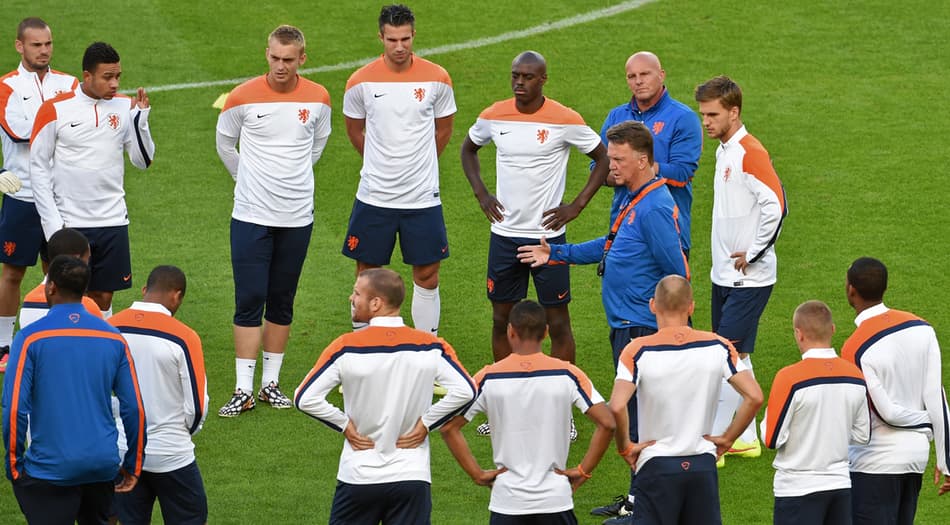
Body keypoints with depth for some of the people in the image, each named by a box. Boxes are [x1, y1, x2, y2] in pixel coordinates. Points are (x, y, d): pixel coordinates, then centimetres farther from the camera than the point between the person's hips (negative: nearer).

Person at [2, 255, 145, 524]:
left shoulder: (31, 337, -8)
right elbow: (135, 408, 3)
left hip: (50, 469, -4)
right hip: (103, 466, 4)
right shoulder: (114, 338, 3)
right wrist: (133, 466, 13)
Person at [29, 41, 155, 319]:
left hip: (113, 222, 3)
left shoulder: (125, 106, 2)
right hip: (68, 223, -3)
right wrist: (52, 223, -8)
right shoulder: (55, 110, -7)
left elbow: (143, 160, 6)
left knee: (103, 296, 7)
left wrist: (141, 118, -9)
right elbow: (38, 167, -2)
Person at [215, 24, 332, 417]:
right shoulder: (243, 97, -7)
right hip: (251, 217, -2)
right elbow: (225, 144, 10)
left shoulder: (318, 99, 0)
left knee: (282, 303, 8)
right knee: (249, 302, -6)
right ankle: (244, 390, -4)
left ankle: (271, 383, 18)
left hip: (297, 218, 2)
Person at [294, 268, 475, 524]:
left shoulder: (346, 347, -10)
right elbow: (465, 390, -9)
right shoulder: (431, 347, -5)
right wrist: (426, 424, -1)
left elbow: (305, 399, -13)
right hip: (412, 478, 2)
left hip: (358, 477, -1)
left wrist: (345, 425, -1)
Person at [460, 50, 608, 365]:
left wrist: (576, 206, -6)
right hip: (504, 235, 3)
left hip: (548, 234, -3)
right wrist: (481, 194, 8)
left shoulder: (565, 121, -9)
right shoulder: (494, 116, 1)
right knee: (501, 318, 9)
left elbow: (604, 159, 1)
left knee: (558, 322, 0)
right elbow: (468, 149, 21)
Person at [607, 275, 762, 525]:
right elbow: (754, 397, -6)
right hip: (703, 464, 3)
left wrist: (625, 447, -7)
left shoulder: (639, 351, -10)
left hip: (657, 465, -3)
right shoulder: (718, 347, -2)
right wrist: (726, 439, 4)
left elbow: (617, 406, -23)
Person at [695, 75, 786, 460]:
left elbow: (775, 206, -26)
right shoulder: (724, 151, 12)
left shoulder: (750, 152, -17)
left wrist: (752, 254, -18)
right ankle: (745, 439, 20)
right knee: (734, 358, 13)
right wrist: (728, 258, 15)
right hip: (724, 275, 10)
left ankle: (713, 440, -8)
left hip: (749, 279, -10)